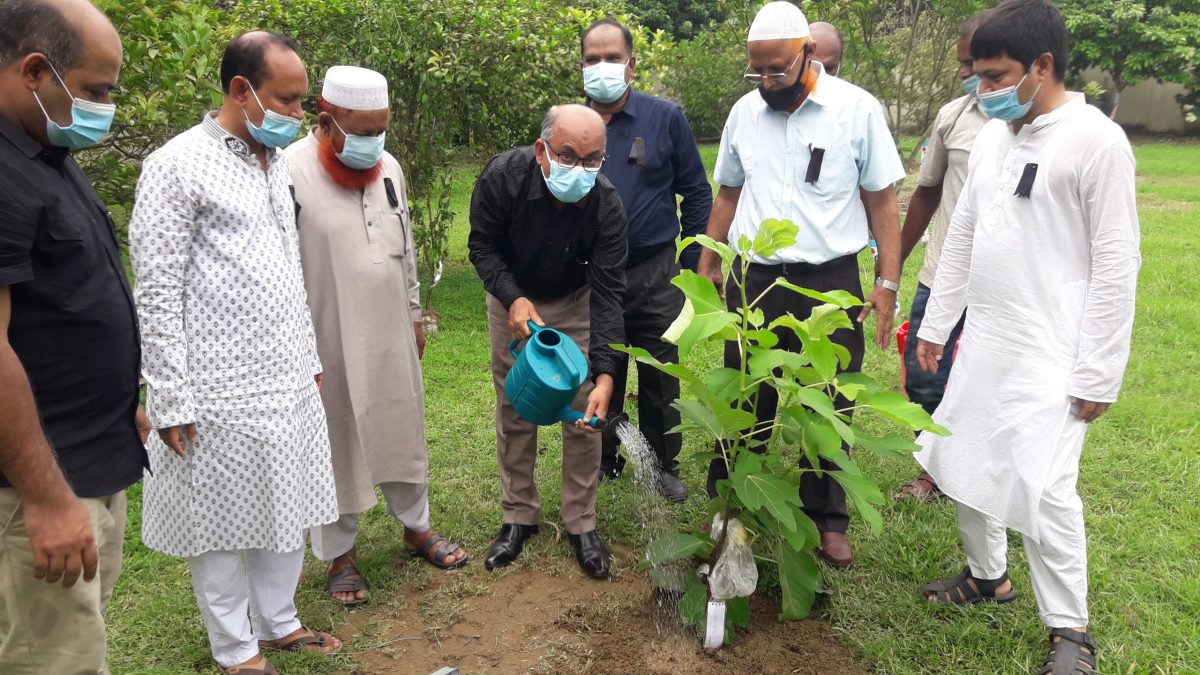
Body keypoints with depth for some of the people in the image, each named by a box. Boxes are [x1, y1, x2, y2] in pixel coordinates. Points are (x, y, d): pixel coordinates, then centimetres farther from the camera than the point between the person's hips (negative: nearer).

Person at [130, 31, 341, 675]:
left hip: (288, 382, 7)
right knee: (223, 521, 8)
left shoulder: (276, 162, 12)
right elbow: (156, 295, -13)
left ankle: (278, 622, 34)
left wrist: (309, 358, 18)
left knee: (286, 508, 16)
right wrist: (170, 402, -14)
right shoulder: (177, 165, -11)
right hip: (221, 393, -7)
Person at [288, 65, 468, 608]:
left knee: (402, 434, 16)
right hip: (329, 343, -5)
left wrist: (414, 316, 17)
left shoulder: (387, 167, 5)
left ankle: (416, 527, 36)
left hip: (390, 337, 6)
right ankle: (340, 554, 26)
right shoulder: (292, 172, -16)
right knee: (336, 444, 8)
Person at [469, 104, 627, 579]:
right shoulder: (502, 177, -29)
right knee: (513, 411, 7)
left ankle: (581, 524, 14)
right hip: (512, 299, 1)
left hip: (575, 304, 0)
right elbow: (482, 245, -13)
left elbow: (607, 293, -28)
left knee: (584, 413, -2)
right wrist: (513, 298, -30)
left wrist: (605, 374, -36)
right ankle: (519, 517, 23)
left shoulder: (606, 204, -29)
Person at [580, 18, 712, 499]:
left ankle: (662, 466, 26)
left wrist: (691, 265, -1)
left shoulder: (666, 118, -4)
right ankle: (602, 462, 33)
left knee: (660, 377, 9)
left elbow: (696, 192, 2)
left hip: (655, 274, -1)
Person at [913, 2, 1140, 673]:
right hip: (984, 343, 7)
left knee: (1042, 490, -9)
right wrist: (936, 323, 17)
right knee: (962, 461, 15)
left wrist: (1099, 374, -14)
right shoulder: (994, 136, 8)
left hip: (1049, 357, -7)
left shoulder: (1096, 140, -12)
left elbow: (1116, 264, -13)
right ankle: (988, 575, 36)